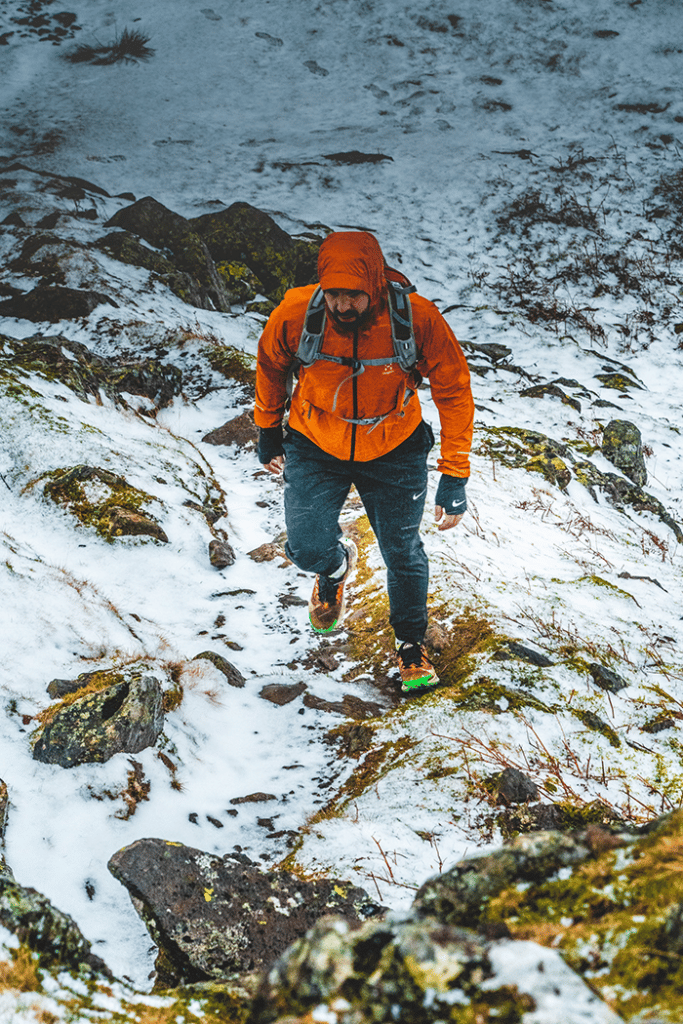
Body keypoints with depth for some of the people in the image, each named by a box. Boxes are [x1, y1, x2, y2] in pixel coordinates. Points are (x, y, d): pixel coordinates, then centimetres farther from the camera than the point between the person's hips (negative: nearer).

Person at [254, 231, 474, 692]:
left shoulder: (417, 319, -29)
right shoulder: (295, 315, -26)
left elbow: (455, 391, -16)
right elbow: (271, 366, -2)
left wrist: (455, 476, -16)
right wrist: (268, 431, 11)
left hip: (393, 451, 0)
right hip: (315, 447, 1)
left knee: (402, 553, 9)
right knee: (308, 548, -7)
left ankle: (411, 640, 40)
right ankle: (335, 567, 34)